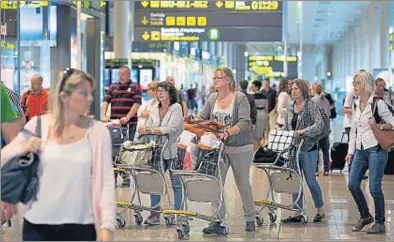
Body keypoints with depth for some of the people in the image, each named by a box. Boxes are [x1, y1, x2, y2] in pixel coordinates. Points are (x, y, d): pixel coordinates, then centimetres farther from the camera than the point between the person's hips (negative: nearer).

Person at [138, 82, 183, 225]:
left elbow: (171, 129, -17)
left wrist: (152, 130, -24)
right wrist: (144, 129, -16)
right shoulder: (154, 109, 11)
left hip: (172, 150, -5)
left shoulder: (176, 108, -6)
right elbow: (148, 126, 8)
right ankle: (154, 214, 4)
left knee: (176, 183, 3)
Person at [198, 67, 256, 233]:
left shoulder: (240, 98, -11)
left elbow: (244, 123, -21)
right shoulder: (212, 98, 4)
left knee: (243, 184, 9)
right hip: (218, 147, 4)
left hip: (240, 148, -4)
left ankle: (250, 219, 24)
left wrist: (228, 132, -36)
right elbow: (202, 118, 7)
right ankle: (217, 221, 1)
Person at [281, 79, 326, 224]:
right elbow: (286, 127, 18)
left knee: (310, 180, -2)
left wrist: (303, 131, -24)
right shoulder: (291, 108, 12)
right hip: (293, 148, 6)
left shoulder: (311, 105, -7)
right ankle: (297, 213, 11)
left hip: (308, 148, -6)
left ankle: (320, 210, 14)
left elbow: (320, 125, -16)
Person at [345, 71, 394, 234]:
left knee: (374, 188, -7)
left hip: (376, 149, -7)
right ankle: (365, 216, 24)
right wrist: (351, 151, 15)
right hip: (360, 150, 7)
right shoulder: (356, 104, 12)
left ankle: (380, 223, 8)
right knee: (352, 185, 4)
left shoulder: (378, 103, -8)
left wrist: (379, 126, -21)